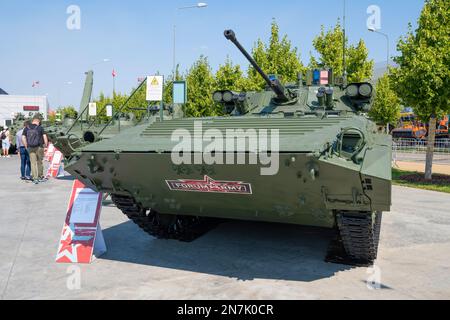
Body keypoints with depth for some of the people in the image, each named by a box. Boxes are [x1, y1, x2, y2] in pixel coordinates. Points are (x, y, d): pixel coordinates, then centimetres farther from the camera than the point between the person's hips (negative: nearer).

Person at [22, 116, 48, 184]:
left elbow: (23, 138, 0)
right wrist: (46, 145, 2)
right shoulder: (40, 128, -4)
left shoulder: (26, 128, 4)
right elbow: (45, 137, -9)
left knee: (33, 163, 5)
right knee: (40, 162, 11)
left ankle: (35, 178, 1)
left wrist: (26, 146, 7)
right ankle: (41, 177, 21)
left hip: (30, 148, 2)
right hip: (39, 147, -2)